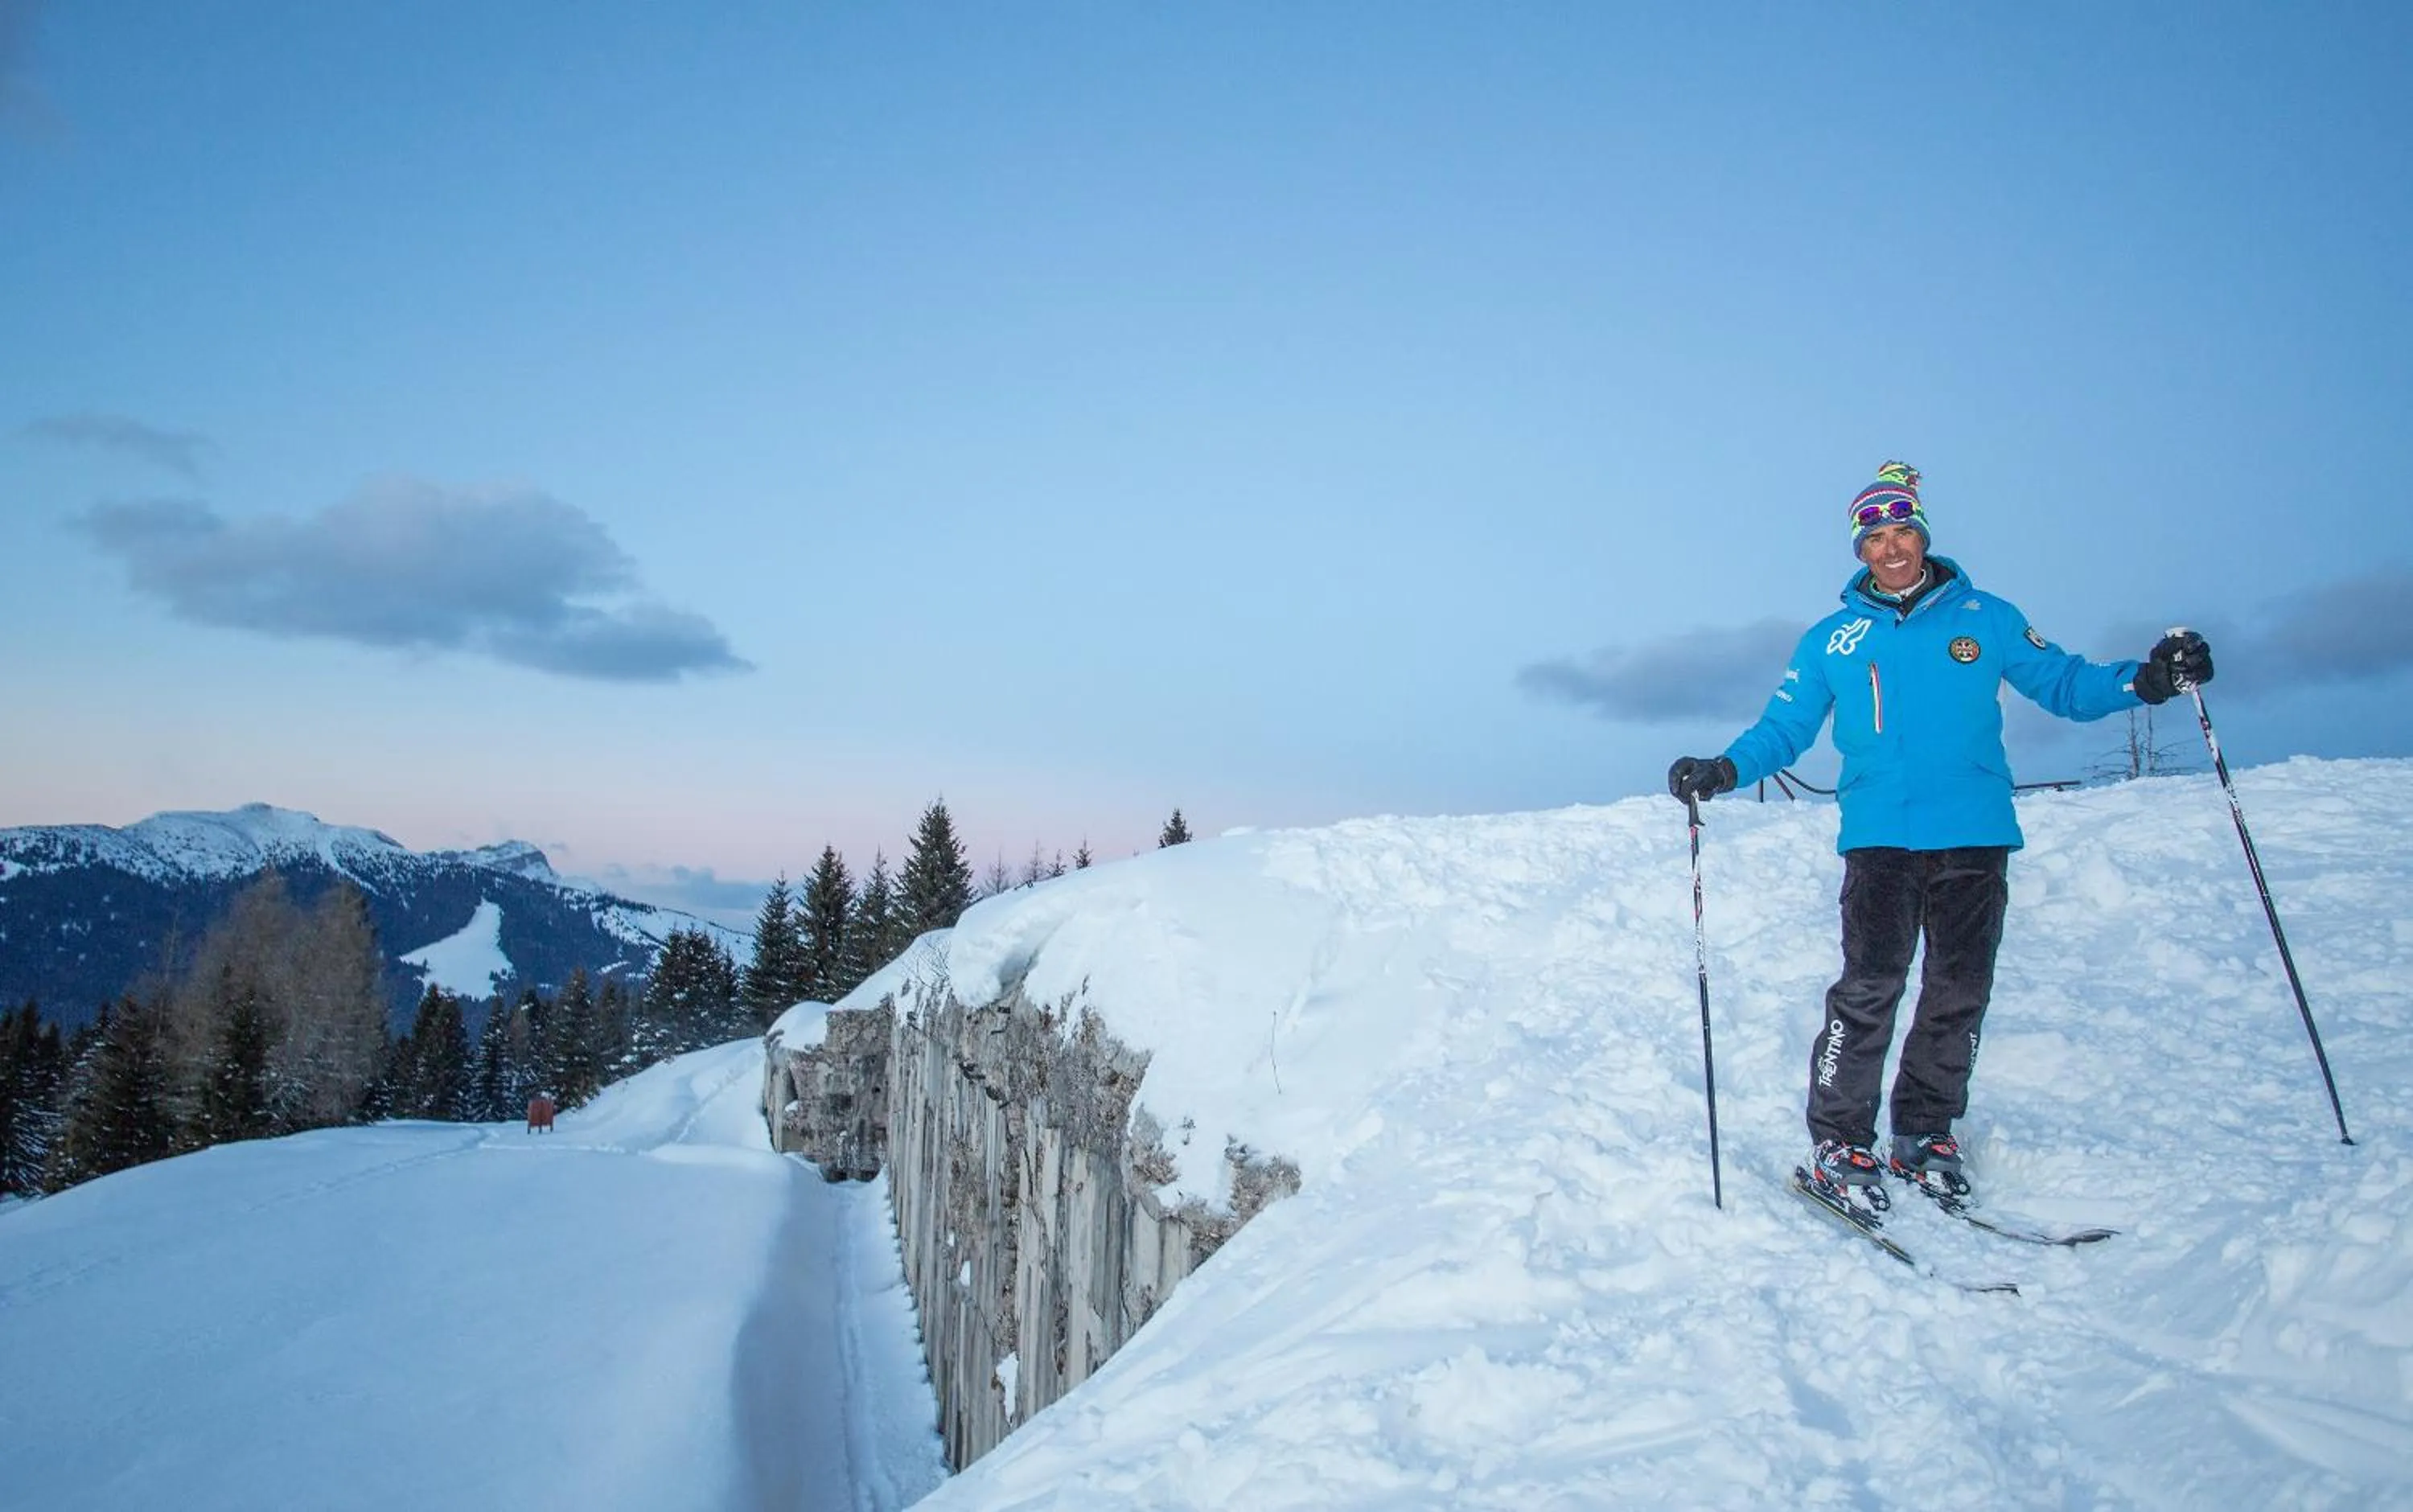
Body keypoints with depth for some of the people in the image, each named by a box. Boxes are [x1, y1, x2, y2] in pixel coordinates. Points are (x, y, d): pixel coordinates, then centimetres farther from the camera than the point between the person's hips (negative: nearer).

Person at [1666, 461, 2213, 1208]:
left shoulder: (1985, 618, 8)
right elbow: (1783, 728, 9)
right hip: (1880, 837, -1)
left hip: (1975, 837, 2)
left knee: (1960, 991, 7)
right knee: (1871, 986, -11)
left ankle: (1925, 1133, 23)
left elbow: (2063, 683, 11)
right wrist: (1725, 769, -7)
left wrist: (2144, 680, -6)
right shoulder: (1831, 641, 9)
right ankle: (1838, 1141, 0)